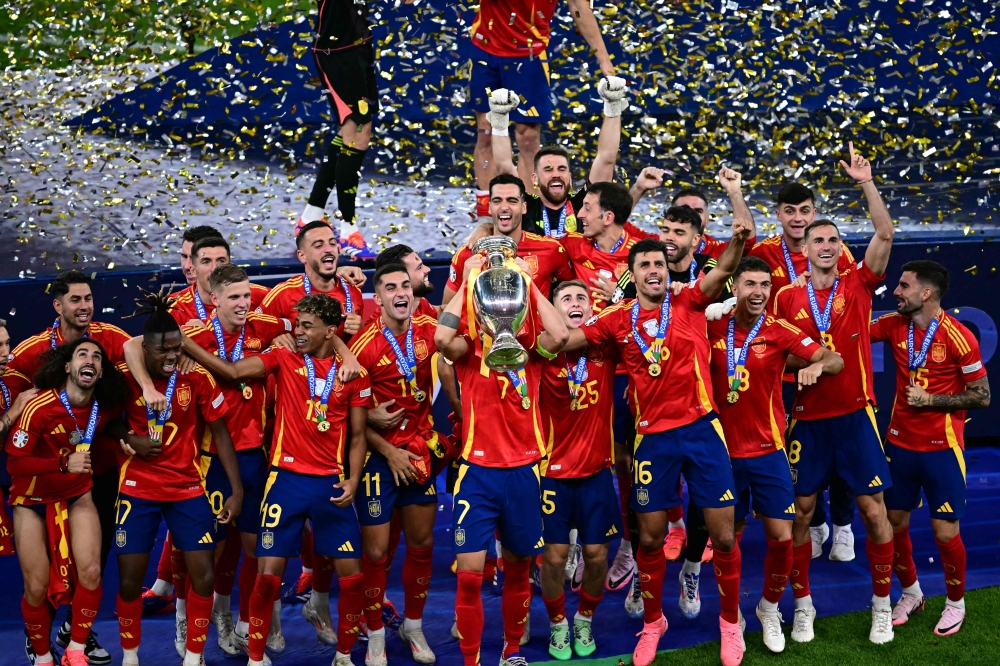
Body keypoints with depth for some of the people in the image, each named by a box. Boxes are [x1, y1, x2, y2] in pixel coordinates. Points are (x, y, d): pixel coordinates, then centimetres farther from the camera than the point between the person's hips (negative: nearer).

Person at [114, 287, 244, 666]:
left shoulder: (197, 377, -9)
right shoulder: (125, 378, -8)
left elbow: (220, 434, -3)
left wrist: (237, 490, -5)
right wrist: (129, 441, -14)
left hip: (188, 489, 0)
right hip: (138, 490, 0)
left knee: (204, 577, -5)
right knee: (129, 580, 1)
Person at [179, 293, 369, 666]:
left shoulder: (353, 375, 4)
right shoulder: (283, 360, 1)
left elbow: (357, 436, 7)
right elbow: (233, 372, -11)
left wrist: (352, 481, -7)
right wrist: (184, 342, -20)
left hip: (331, 483, 1)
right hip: (287, 479, -1)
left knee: (352, 577, 0)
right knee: (268, 574, -6)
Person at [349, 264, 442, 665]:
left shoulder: (428, 330, -5)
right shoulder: (363, 345, -15)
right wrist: (390, 452, -13)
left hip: (420, 449, 4)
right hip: (379, 454, -4)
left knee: (422, 543, 12)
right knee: (376, 551, -1)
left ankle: (414, 627, 28)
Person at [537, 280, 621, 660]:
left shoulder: (606, 347, -3)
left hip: (597, 468, 2)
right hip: (553, 469, -2)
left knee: (596, 553, 7)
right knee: (555, 554, 2)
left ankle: (585, 621, 31)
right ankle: (558, 625, 24)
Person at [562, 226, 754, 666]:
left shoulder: (688, 302, 0)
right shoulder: (617, 320, 4)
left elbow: (723, 271, -17)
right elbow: (565, 341, 5)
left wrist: (738, 241, -38)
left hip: (701, 428, -1)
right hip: (653, 436, 1)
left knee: (723, 534, 1)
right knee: (650, 538, 9)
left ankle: (731, 622, 21)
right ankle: (652, 622, 30)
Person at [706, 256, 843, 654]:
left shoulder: (780, 332, -8)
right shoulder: (714, 328, -5)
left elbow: (836, 360, -14)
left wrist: (817, 365, -35)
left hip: (768, 451, -1)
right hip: (725, 451, 1)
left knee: (781, 537, -3)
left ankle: (770, 609, 21)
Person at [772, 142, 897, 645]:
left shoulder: (858, 286, 1)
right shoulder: (787, 298, 3)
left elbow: (884, 234, -10)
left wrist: (866, 184, -16)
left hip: (854, 414, -1)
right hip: (807, 418, 1)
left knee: (873, 508, 0)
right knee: (800, 509, 3)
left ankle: (882, 603, 13)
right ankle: (802, 603, 17)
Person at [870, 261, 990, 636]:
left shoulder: (958, 338, -16)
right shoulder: (894, 325, -2)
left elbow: (982, 397, -10)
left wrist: (931, 400, -16)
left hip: (942, 448, -5)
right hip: (900, 443, 5)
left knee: (945, 532, -2)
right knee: (893, 523, 9)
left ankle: (956, 603, 22)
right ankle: (910, 593, 32)